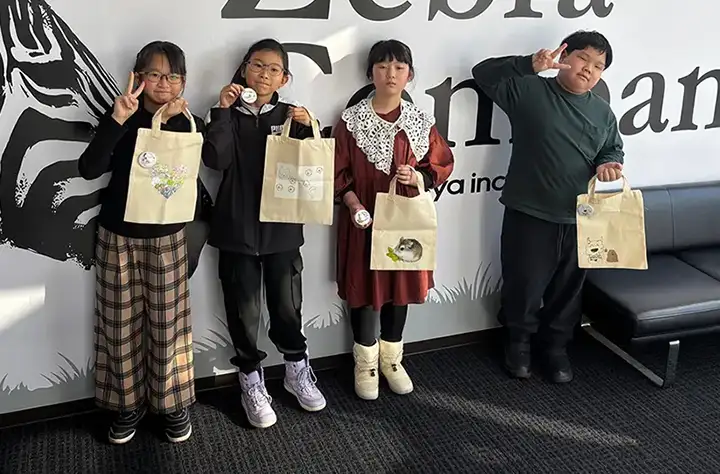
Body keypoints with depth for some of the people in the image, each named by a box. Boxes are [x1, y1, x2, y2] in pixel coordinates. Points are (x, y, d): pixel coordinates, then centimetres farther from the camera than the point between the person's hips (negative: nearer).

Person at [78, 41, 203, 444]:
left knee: (167, 323, 6)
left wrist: (171, 122, -26)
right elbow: (89, 169, -17)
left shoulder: (190, 125, -1)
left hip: (166, 238, 0)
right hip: (117, 236, 1)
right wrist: (117, 119, -26)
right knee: (122, 323, 9)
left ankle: (173, 401, 23)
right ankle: (129, 402, 25)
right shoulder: (123, 120, -3)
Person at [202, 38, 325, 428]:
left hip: (282, 228, 1)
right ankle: (252, 382, 25)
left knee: (287, 307, 12)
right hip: (238, 230, -1)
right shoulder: (228, 115, 1)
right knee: (244, 311, 7)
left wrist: (306, 129, -16)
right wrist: (223, 111, -18)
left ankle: (297, 371, 33)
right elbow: (215, 159, -15)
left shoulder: (290, 115, 5)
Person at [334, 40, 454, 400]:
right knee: (364, 287, 6)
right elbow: (337, 172, -5)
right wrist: (352, 202, -20)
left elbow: (443, 165, 7)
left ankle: (391, 357, 32)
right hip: (364, 218, -2)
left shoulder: (422, 122, 1)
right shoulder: (352, 120, -6)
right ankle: (365, 363, 24)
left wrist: (419, 177, -12)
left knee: (401, 285, 12)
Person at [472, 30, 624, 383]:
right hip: (529, 215, -4)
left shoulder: (602, 112, 10)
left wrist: (608, 164, -5)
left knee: (568, 289, 15)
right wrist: (530, 65, -24)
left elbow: (613, 150, 19)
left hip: (579, 219, 4)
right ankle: (519, 342, 32)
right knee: (523, 284, 8)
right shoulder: (529, 90, -4)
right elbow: (484, 74, -12)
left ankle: (556, 346, 35)